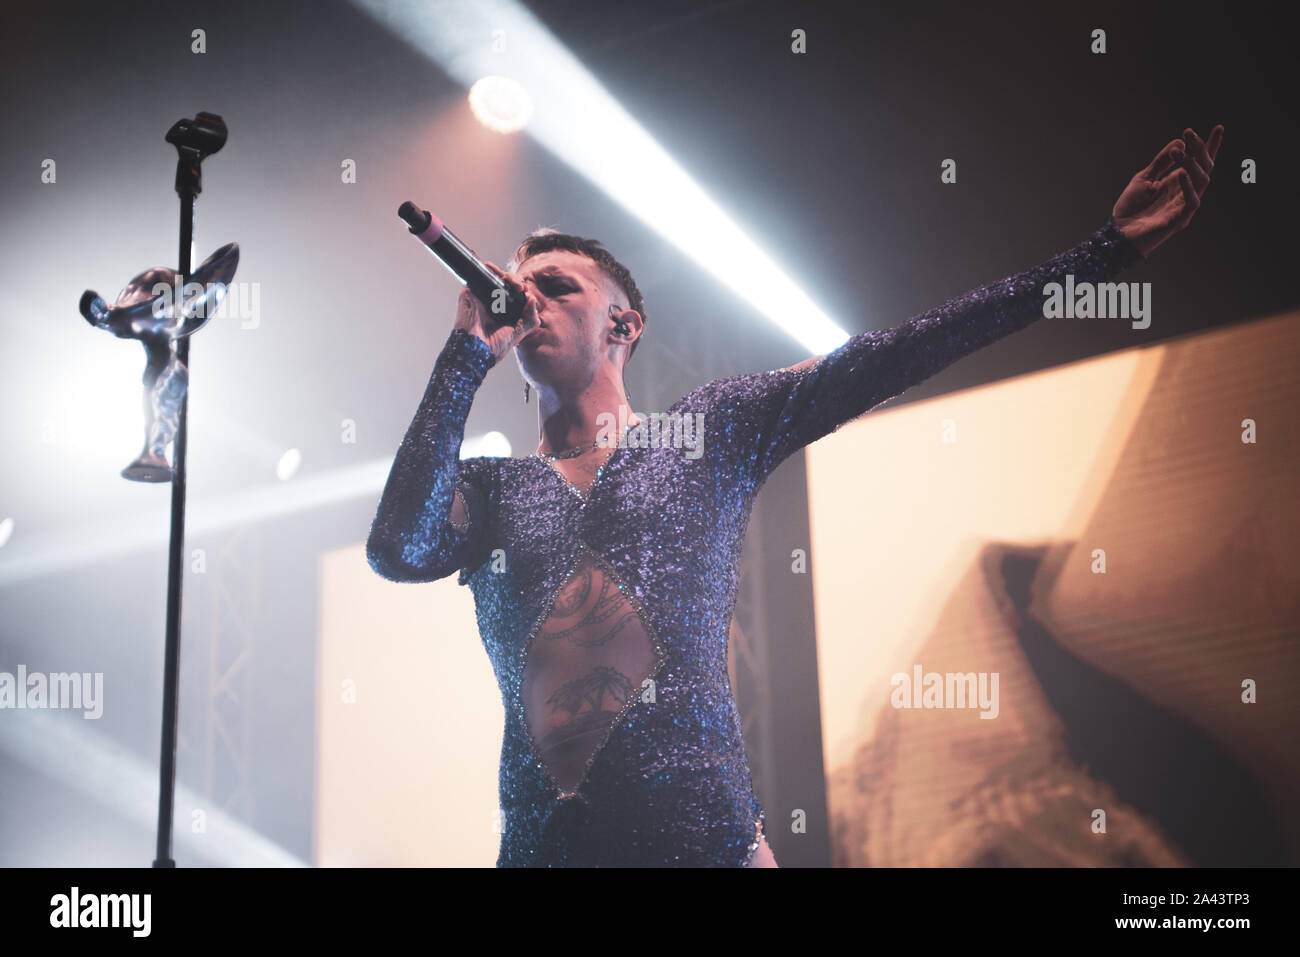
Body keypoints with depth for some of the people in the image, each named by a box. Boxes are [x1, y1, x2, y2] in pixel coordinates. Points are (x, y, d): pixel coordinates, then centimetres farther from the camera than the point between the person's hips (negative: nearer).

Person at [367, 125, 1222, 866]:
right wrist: (470, 351, -4)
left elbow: (886, 361, 2)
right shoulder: (486, 487, 11)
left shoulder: (711, 430, 8)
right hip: (544, 845, 2)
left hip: (709, 837, -2)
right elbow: (399, 551, -9)